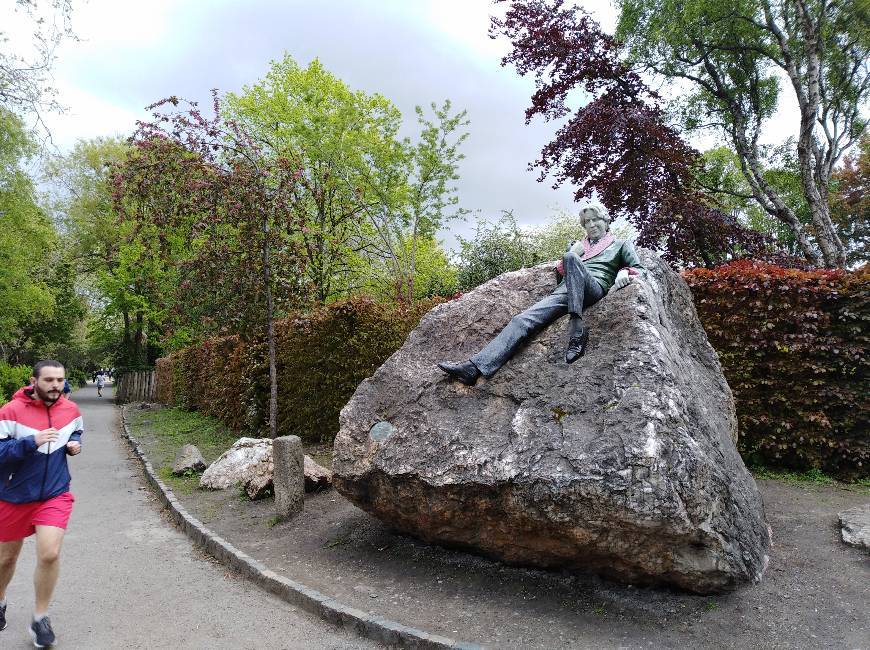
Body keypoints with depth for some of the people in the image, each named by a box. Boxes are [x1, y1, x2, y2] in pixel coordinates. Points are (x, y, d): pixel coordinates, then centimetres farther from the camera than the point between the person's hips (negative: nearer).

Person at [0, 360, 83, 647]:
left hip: (55, 495, 1)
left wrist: (74, 444, -4)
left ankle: (40, 618, 8)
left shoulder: (71, 410, -4)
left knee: (49, 554, -13)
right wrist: (32, 442, -33)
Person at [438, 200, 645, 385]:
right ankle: (474, 367, -37)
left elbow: (639, 269, 17)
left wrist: (625, 272, -6)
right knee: (523, 320, -22)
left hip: (595, 287, -4)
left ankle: (577, 327, -44)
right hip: (565, 290, 4)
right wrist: (573, 252, 11)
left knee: (570, 258, -36)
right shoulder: (578, 246, 36)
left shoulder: (620, 245, 27)